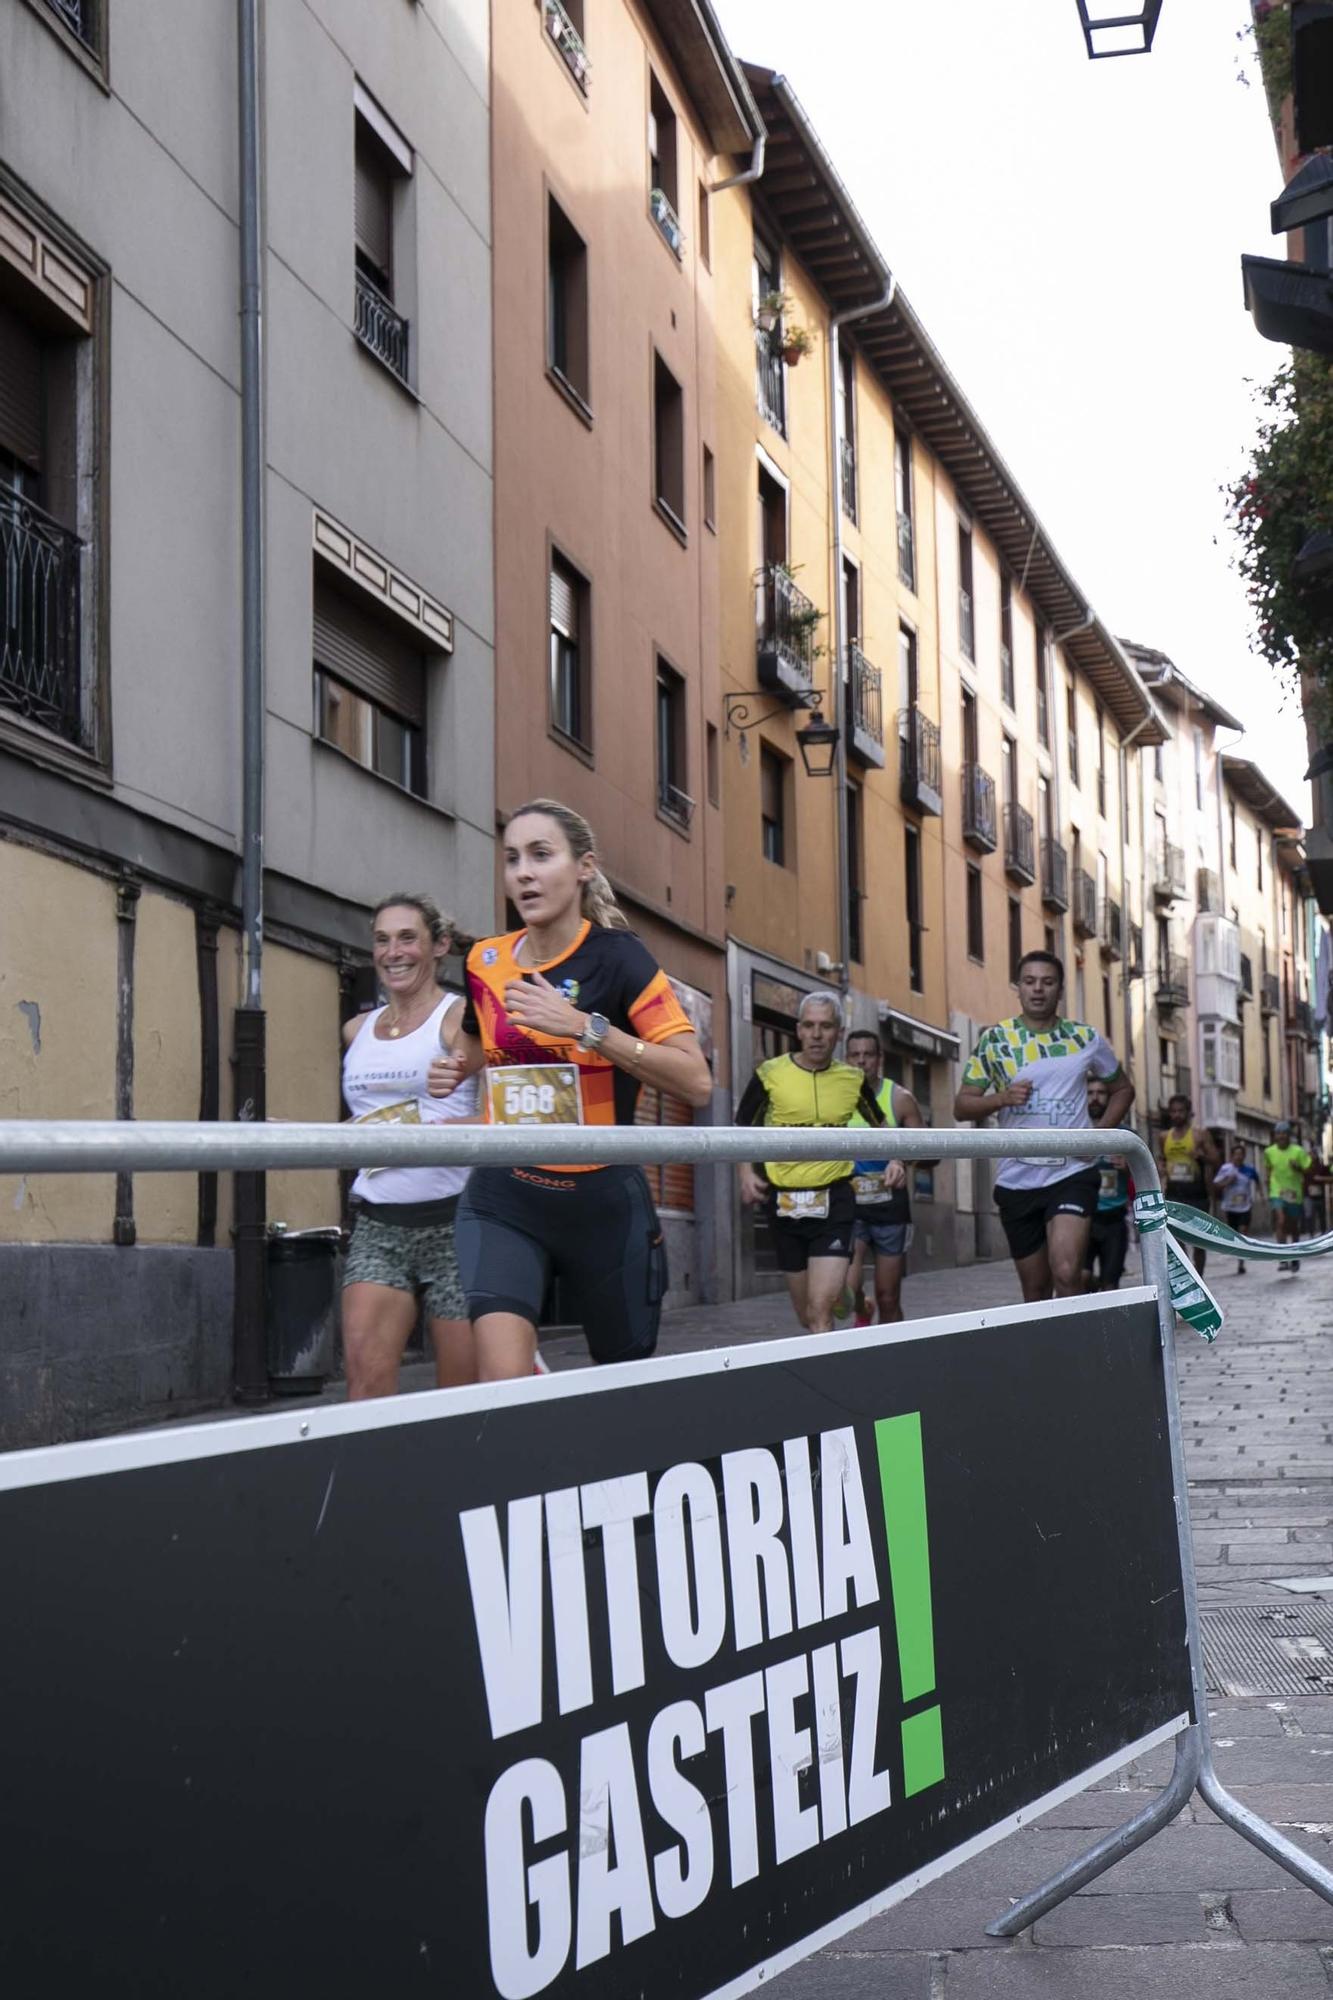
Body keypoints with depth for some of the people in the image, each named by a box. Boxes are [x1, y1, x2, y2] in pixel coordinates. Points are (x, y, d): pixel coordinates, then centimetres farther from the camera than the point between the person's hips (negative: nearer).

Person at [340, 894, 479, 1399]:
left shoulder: (460, 1019, -2)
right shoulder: (356, 1031, 17)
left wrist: (429, 1131, -22)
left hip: (452, 1219, -4)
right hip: (377, 1225, 5)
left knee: (465, 1391, 0)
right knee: (365, 1371, -14)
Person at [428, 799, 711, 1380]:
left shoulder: (616, 957, -10)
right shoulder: (485, 961, 3)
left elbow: (696, 1081, -20)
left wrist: (585, 1027, -26)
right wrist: (454, 1069, 3)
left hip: (602, 1202, -2)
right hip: (502, 1200, 2)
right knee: (502, 1379, -20)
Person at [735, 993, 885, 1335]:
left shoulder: (853, 1079, 1)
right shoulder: (770, 1074, -3)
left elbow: (880, 1125, 20)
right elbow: (742, 1128, 9)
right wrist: (747, 1173, -6)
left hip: (834, 1201, -1)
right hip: (785, 1202, 1)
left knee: (821, 1313, -15)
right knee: (807, 1316, 14)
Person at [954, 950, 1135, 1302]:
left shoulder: (1086, 1038, 4)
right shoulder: (994, 1039, 2)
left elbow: (1123, 1089, 19)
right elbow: (962, 1105, 1)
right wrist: (1001, 1098, -19)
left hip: (1072, 1172, -1)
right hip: (1016, 1179, 1)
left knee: (1066, 1274, -22)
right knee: (1035, 1291, 9)